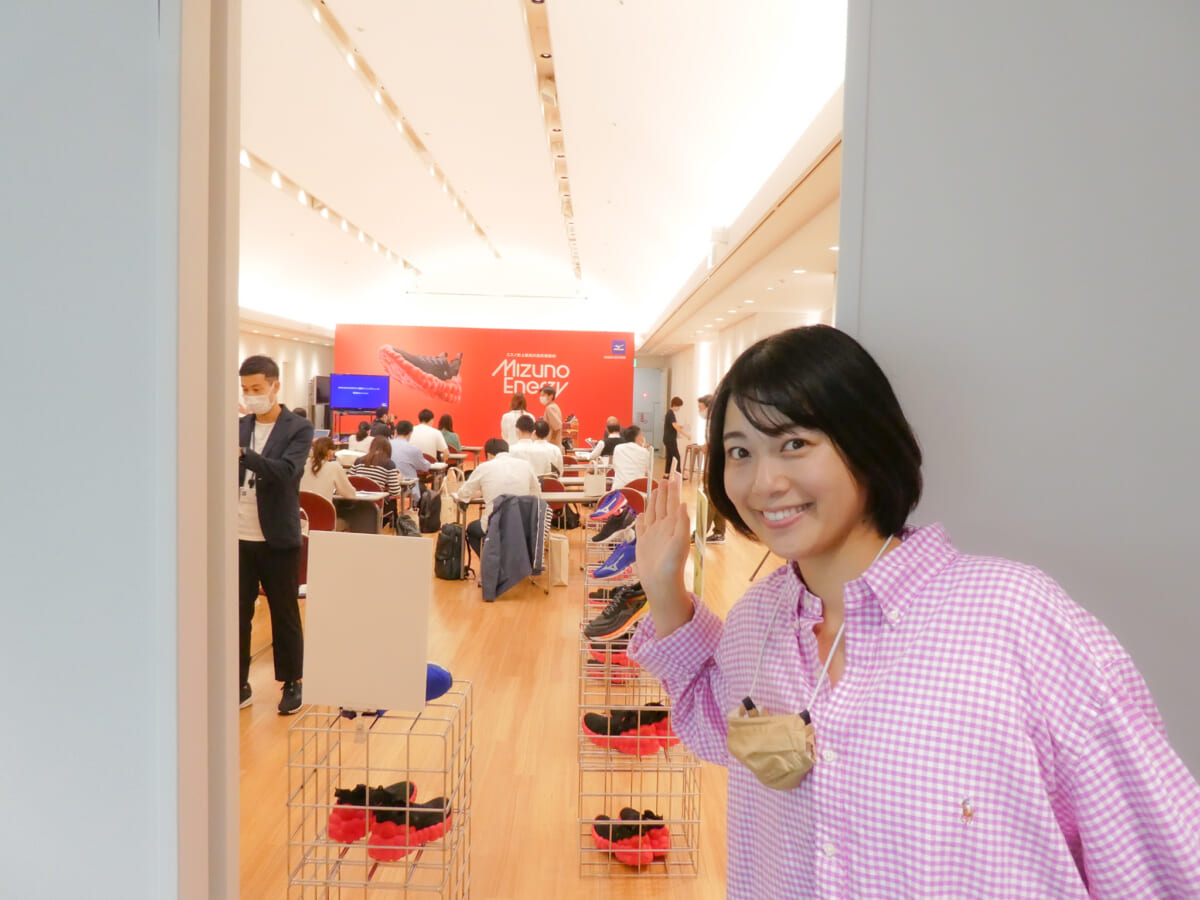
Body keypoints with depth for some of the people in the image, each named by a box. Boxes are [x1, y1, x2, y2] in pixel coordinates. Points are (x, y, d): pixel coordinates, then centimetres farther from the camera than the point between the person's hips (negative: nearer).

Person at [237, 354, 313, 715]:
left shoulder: (299, 428, -5)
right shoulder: (239, 427, 9)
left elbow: (285, 472, -21)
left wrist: (243, 454, -34)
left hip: (278, 539, -4)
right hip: (239, 537, 4)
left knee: (285, 615, 8)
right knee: (237, 614, 9)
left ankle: (292, 683, 22)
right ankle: (239, 685, 22)